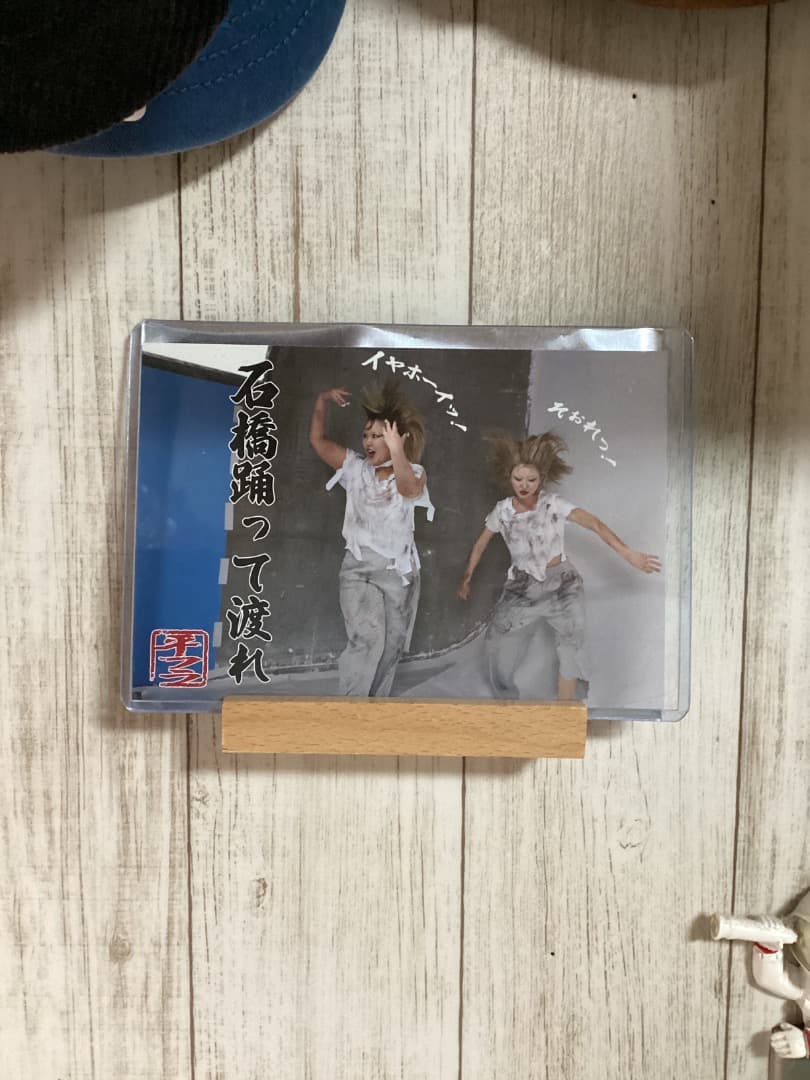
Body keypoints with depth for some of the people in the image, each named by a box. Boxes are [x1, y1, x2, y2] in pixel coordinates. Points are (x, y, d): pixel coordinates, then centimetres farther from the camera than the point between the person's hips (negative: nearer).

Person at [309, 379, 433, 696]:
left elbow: (409, 489, -29)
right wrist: (322, 400, -12)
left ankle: (374, 702, 28)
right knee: (368, 639, -18)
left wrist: (397, 451, -45)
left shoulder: (414, 474, -4)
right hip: (359, 568, -1)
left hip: (398, 571, 1)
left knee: (390, 646, 10)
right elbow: (318, 440, 1)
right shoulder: (356, 468, 2)